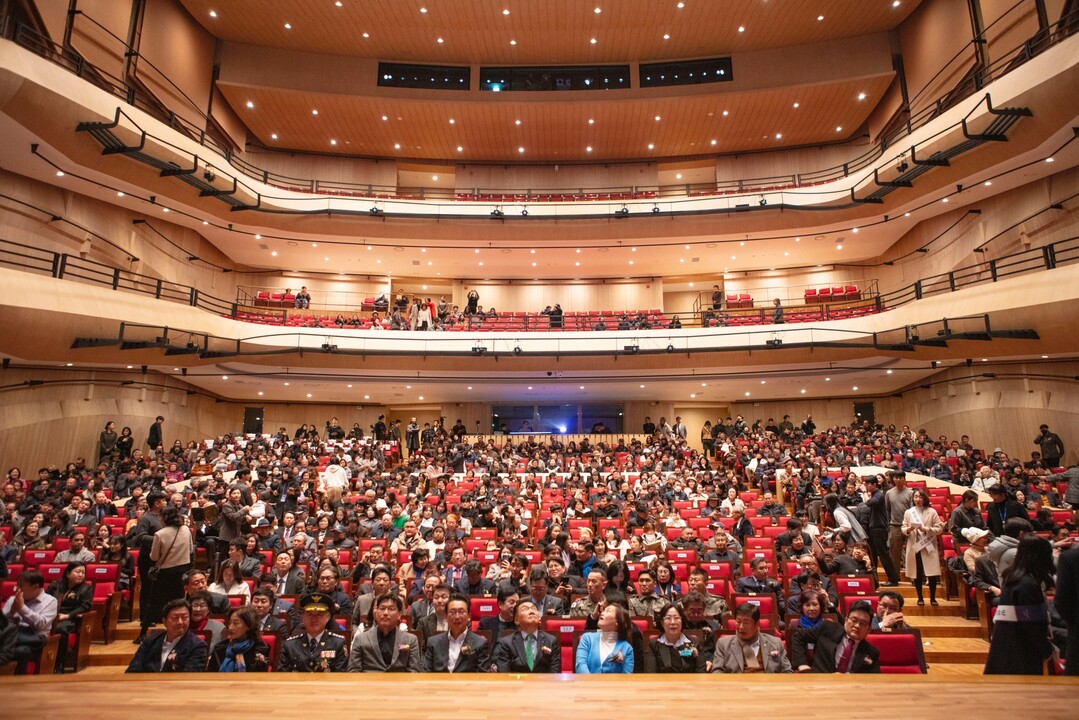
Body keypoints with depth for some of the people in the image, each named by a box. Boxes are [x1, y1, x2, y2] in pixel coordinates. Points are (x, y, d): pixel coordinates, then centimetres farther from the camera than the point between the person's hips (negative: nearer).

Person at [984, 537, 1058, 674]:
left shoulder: (1012, 576, 8)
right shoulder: (1028, 584, -18)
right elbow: (1033, 624, -17)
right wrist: (1048, 649, -5)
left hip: (1005, 646, 8)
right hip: (1021, 650, -8)